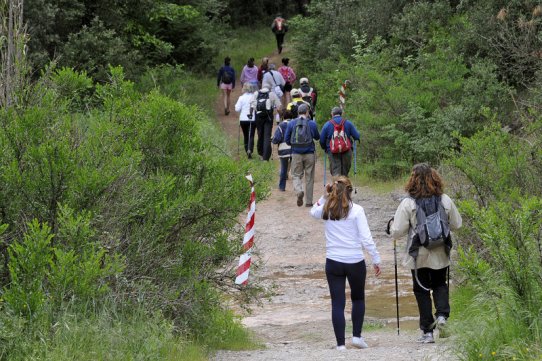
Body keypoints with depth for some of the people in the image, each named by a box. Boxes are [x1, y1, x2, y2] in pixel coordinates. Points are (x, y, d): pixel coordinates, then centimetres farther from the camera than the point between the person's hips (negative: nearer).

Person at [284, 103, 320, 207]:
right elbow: (317, 137, 9)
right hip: (309, 154, 0)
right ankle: (308, 201, 10)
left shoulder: (291, 123, -2)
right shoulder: (312, 123, -4)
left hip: (296, 154, 0)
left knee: (296, 175, 8)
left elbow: (287, 140, 1)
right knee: (309, 177, 7)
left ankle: (298, 191, -22)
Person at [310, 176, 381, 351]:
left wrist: (325, 196, 16)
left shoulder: (327, 210, 0)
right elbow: (366, 238, -10)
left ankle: (340, 344, 2)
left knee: (337, 303, 4)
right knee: (358, 299, 21)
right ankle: (356, 336, 17)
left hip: (333, 262, 1)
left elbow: (313, 212, 26)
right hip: (355, 262, -1)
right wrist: (376, 259, -2)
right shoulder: (356, 210, -8)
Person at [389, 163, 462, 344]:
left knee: (422, 290, 10)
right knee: (440, 284, 24)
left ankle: (427, 332, 9)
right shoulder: (445, 201, -6)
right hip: (441, 254, 2)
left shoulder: (408, 203, -15)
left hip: (419, 256, -2)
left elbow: (396, 232, -13)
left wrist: (392, 226, 9)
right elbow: (456, 224, 7)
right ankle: (442, 313, -1)